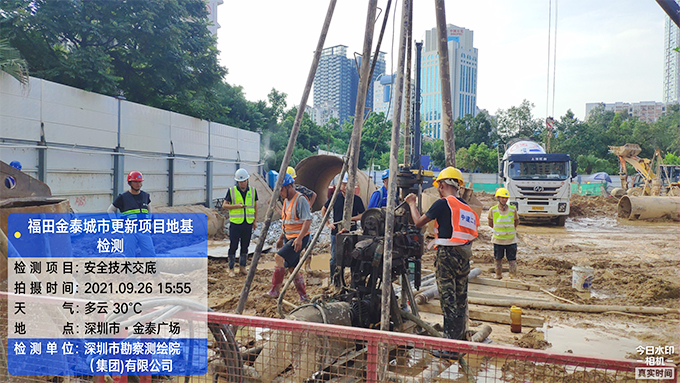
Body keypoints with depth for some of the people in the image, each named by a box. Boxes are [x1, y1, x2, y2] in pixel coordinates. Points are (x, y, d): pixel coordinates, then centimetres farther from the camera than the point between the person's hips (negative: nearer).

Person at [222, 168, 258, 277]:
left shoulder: (252, 190, 6)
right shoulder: (231, 191, -2)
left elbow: (255, 206, 15)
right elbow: (224, 205, 0)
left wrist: (255, 221, 12)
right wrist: (236, 206, -16)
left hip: (248, 223, 3)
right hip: (235, 223, -2)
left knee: (245, 247, 9)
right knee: (233, 246, 0)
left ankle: (242, 267, 21)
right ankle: (231, 269, 9)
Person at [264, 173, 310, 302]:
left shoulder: (300, 199, -15)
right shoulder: (286, 200, 14)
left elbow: (308, 221, -21)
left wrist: (299, 238, -27)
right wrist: (281, 238, 22)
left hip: (299, 238, -10)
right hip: (289, 238, 10)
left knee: (279, 257, -21)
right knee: (292, 267, 10)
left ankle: (275, 290, -14)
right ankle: (303, 296, 18)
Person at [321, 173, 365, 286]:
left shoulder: (356, 199, 3)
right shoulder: (335, 197, 5)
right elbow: (323, 210, 17)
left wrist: (351, 218, -12)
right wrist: (328, 223, 7)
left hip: (351, 233, -1)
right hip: (336, 232, 1)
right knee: (335, 258, 0)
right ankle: (334, 282, 11)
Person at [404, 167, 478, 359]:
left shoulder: (443, 203, -10)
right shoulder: (467, 208, 12)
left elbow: (418, 222, -3)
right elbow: (471, 234, 14)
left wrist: (412, 204, 12)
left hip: (447, 255, -7)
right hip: (464, 257, 7)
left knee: (448, 301, -3)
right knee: (460, 301, 13)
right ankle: (459, 342, 23)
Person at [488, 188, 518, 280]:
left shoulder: (513, 210, -4)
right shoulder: (492, 210, -6)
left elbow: (516, 221, 14)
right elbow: (490, 224, 9)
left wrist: (511, 229, 9)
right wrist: (498, 229, 9)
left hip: (511, 240, 0)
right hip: (498, 240, 0)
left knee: (512, 261, 0)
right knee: (498, 260, 11)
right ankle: (498, 277, 27)